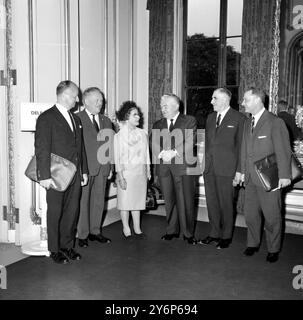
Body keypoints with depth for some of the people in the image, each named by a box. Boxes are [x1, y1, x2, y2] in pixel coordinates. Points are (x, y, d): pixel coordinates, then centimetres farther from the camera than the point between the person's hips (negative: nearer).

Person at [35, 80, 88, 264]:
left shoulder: (76, 119, 15)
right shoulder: (46, 118, -7)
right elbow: (42, 149, -12)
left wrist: (84, 171, 14)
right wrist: (45, 176, -17)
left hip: (75, 175, 7)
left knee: (72, 211, 11)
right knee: (55, 213, 5)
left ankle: (67, 246, 26)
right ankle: (55, 250, 19)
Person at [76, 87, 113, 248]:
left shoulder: (106, 121, 16)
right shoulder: (77, 119, -3)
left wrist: (110, 167, 10)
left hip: (102, 168, 6)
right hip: (84, 168, -5)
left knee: (99, 200, 11)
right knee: (83, 201, 2)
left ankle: (95, 231, 24)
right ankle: (82, 235, 13)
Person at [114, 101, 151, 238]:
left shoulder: (143, 133, 7)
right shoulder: (119, 136, -5)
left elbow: (146, 154, 12)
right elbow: (117, 158, -7)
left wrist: (148, 171, 11)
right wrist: (120, 177, -12)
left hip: (141, 172, 4)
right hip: (126, 172, -4)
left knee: (138, 200, 9)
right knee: (125, 201, 2)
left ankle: (137, 228, 19)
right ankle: (126, 229, 16)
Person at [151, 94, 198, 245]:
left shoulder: (189, 121, 7)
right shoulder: (157, 125, 19)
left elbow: (190, 142, -6)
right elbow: (153, 144, 6)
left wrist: (174, 152, -17)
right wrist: (162, 153, -14)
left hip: (183, 166, -3)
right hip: (163, 167, 4)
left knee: (185, 201, -3)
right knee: (169, 201, 8)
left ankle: (188, 233, 9)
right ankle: (172, 230, 21)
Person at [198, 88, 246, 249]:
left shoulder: (238, 118, -4)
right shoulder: (210, 117, 15)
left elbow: (241, 145, -6)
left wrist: (239, 170, -10)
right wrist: (204, 163, 9)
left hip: (226, 169, -6)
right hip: (209, 168, 6)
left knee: (226, 203, 4)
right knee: (211, 202, 11)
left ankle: (226, 236, 19)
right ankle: (214, 233, 25)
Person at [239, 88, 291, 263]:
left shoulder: (275, 122, -10)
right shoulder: (248, 123, 11)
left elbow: (283, 151, -11)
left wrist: (285, 175, -13)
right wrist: (243, 171, 12)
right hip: (250, 178, 6)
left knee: (272, 216, 5)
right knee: (250, 214, 14)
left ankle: (273, 250, 23)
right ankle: (253, 244, 32)